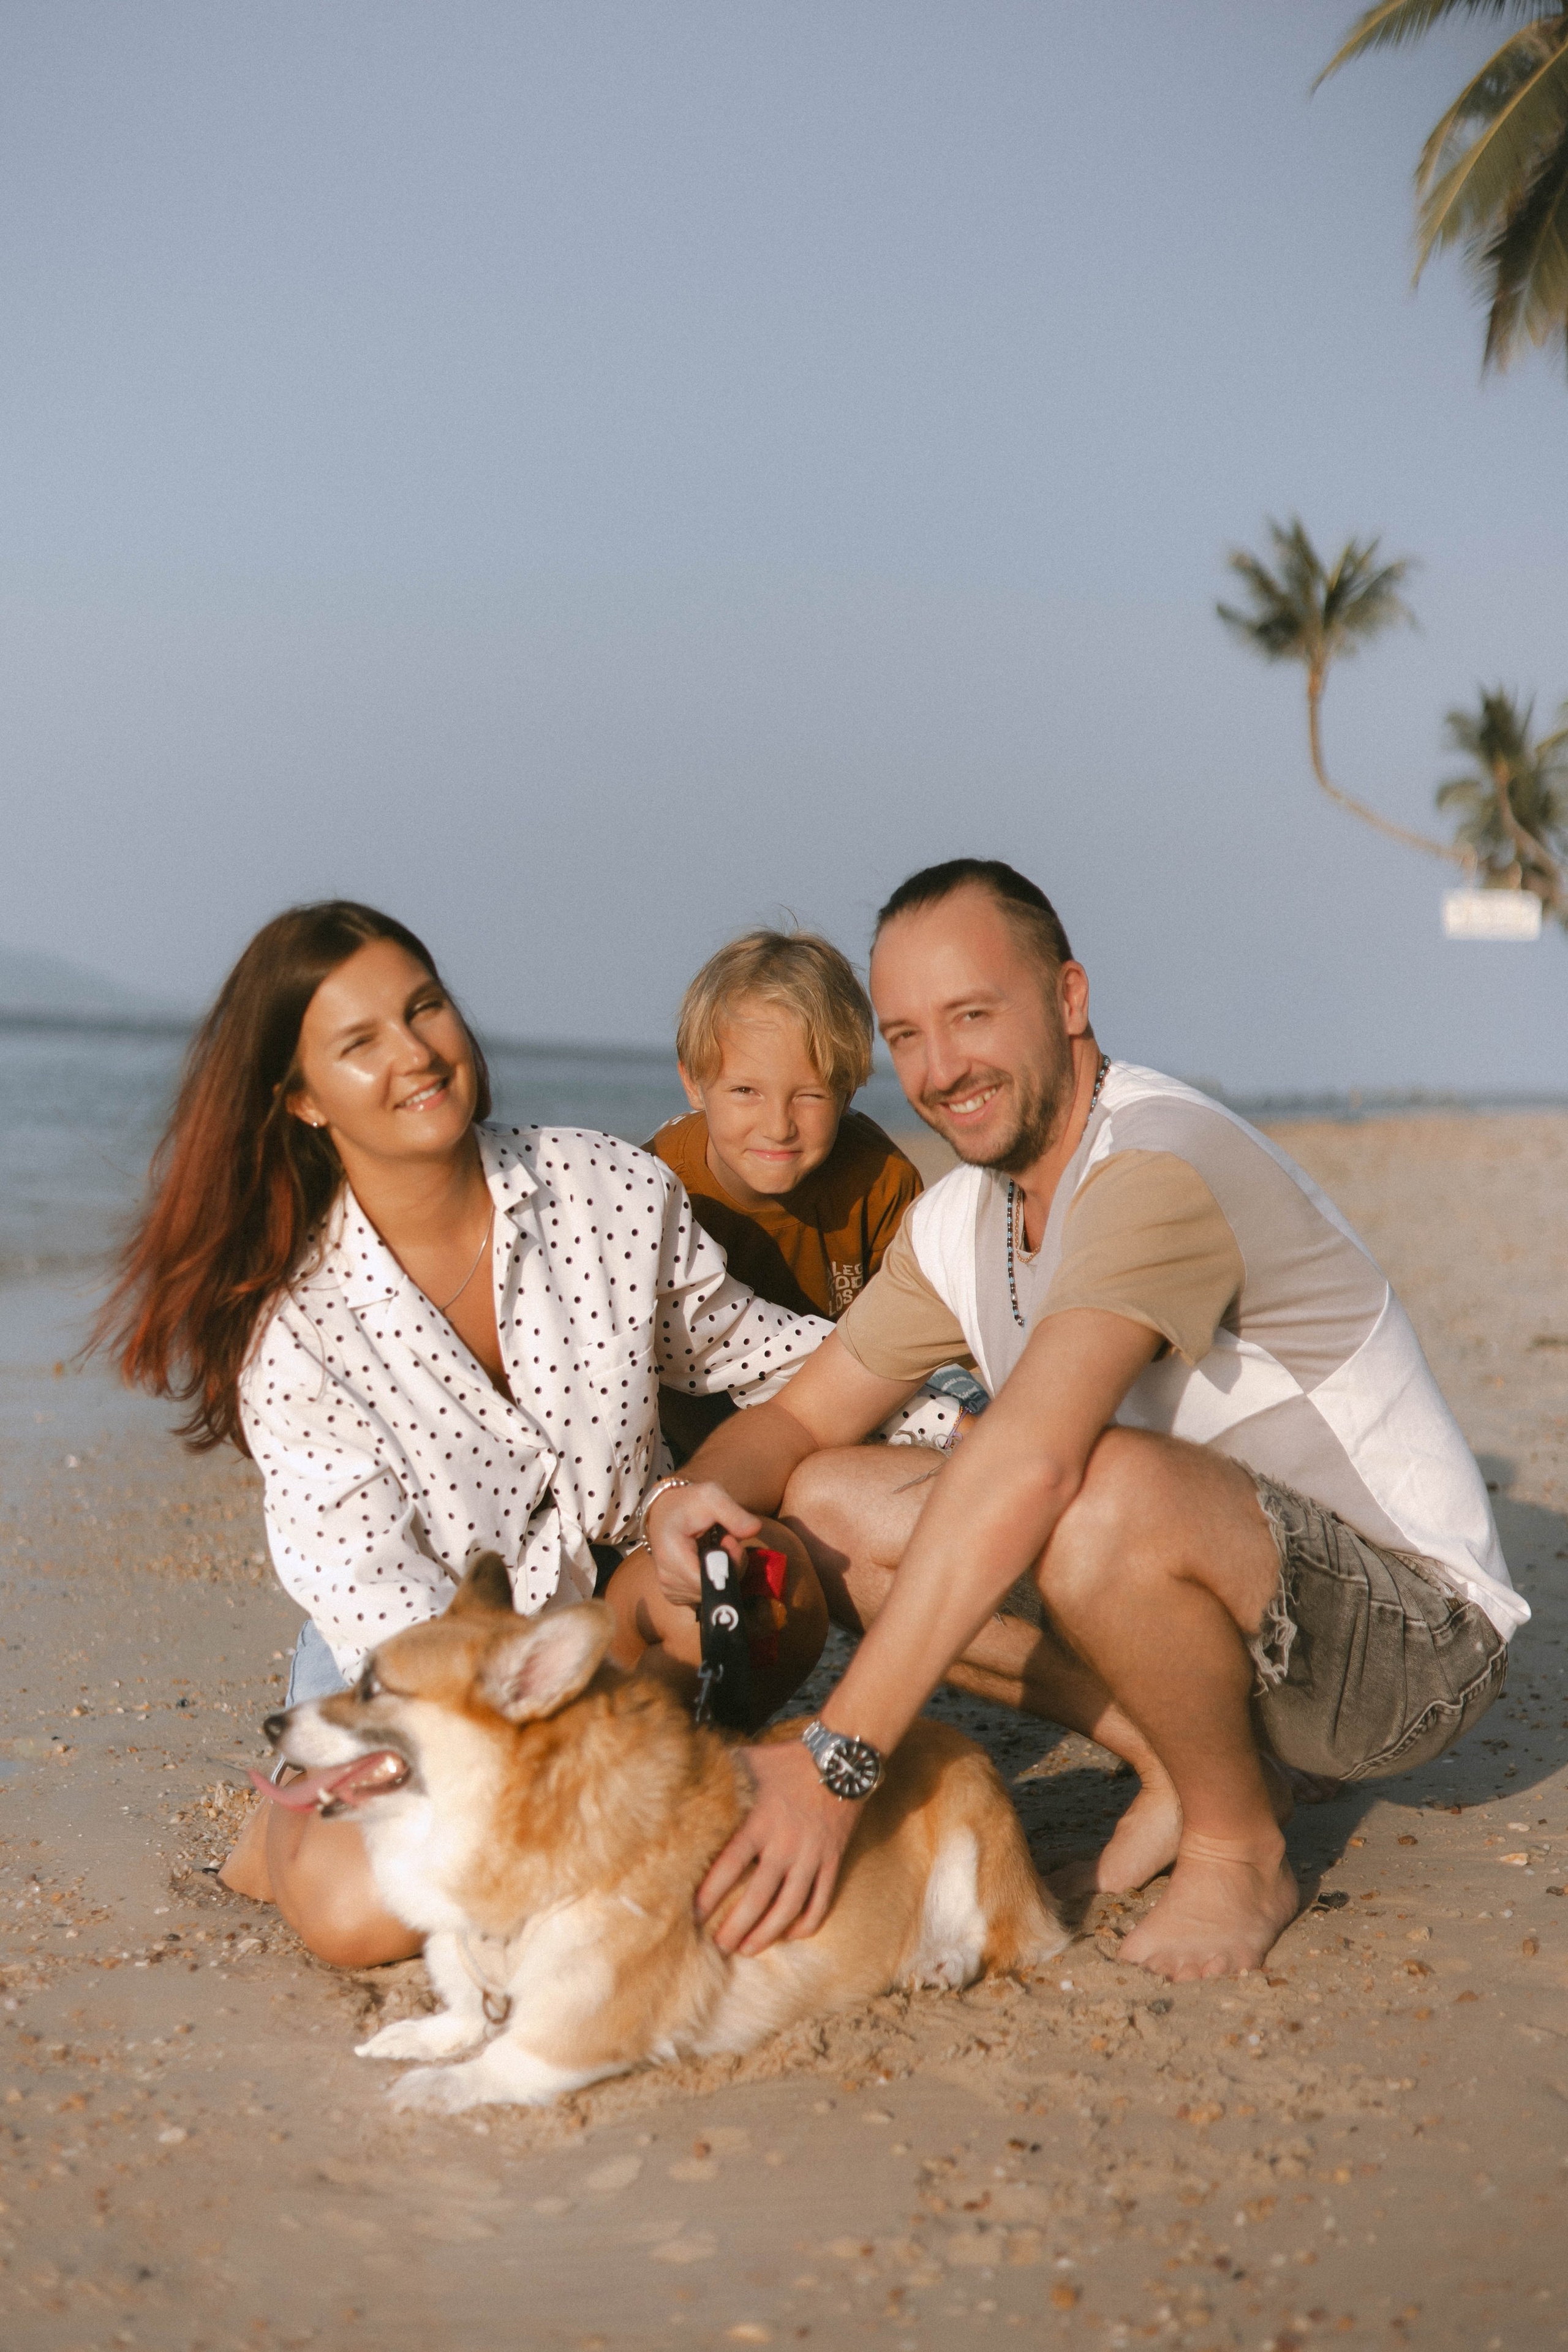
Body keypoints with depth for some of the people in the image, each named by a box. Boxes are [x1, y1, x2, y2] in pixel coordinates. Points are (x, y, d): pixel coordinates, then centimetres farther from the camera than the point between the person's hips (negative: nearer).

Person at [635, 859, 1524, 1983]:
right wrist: (697, 1491, -17)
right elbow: (801, 1417, 10)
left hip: (1410, 1636, -8)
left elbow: (1027, 1466, -38)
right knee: (828, 1504, -2)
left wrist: (837, 1761, -41)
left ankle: (1239, 1846, -11)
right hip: (1220, 1601, 9)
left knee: (1110, 1491, -39)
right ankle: (1186, 1762, 4)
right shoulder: (961, 1218, 4)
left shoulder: (1159, 1165, -26)